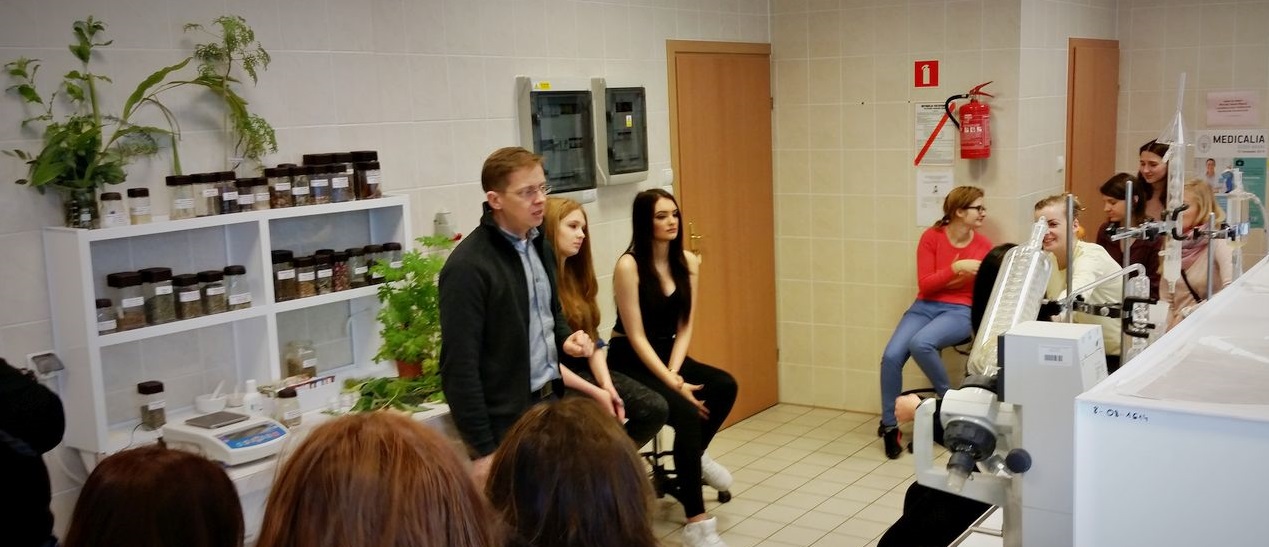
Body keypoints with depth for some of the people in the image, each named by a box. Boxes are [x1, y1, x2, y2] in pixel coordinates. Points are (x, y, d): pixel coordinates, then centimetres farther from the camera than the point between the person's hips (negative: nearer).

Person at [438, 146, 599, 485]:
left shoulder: (540, 246, 8)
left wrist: (566, 339, 1)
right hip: (507, 423, -8)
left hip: (551, 402, 8)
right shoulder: (468, 267, -18)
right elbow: (459, 367, -18)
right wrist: (482, 449, -18)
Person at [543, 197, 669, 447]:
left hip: (585, 368, 8)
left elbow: (593, 338, 10)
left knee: (656, 408, -8)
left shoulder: (576, 273, 13)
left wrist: (606, 384, -6)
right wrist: (594, 392, -18)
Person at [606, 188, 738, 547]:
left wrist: (675, 372, -14)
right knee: (688, 415, -27)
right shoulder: (629, 266, -17)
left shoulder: (688, 262, 2)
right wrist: (674, 384, -21)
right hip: (630, 361, -6)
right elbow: (636, 336, -18)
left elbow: (685, 325, 2)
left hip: (668, 353, 6)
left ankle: (689, 466, 4)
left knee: (724, 386, -20)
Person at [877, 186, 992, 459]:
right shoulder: (932, 237, 0)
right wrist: (956, 268, -17)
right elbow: (924, 284, -6)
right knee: (891, 355, -24)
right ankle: (889, 426, -6)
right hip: (925, 307, 2)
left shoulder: (984, 246, 2)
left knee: (920, 343, -35)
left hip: (961, 311, -2)